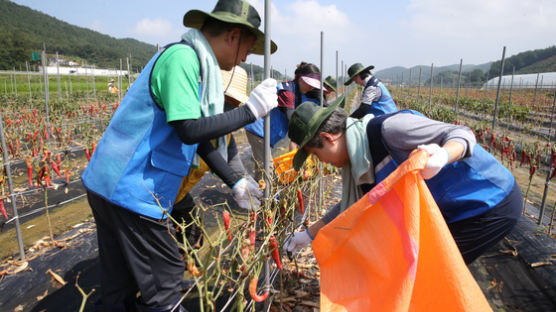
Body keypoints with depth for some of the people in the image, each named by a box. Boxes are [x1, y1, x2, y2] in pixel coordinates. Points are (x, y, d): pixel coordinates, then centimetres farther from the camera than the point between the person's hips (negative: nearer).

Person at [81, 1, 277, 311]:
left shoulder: (197, 64, 14)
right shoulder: (181, 57, -15)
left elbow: (202, 139, 15)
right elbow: (189, 130, -24)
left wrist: (235, 181, 13)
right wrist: (250, 111, -17)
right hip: (132, 189, -9)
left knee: (121, 282, 21)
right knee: (165, 277, 5)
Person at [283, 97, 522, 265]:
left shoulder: (388, 128, -29)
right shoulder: (358, 162, 0)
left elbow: (462, 134, -24)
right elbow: (351, 206, 13)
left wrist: (442, 156, -47)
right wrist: (309, 234, 15)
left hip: (493, 202, -8)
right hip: (455, 209, 8)